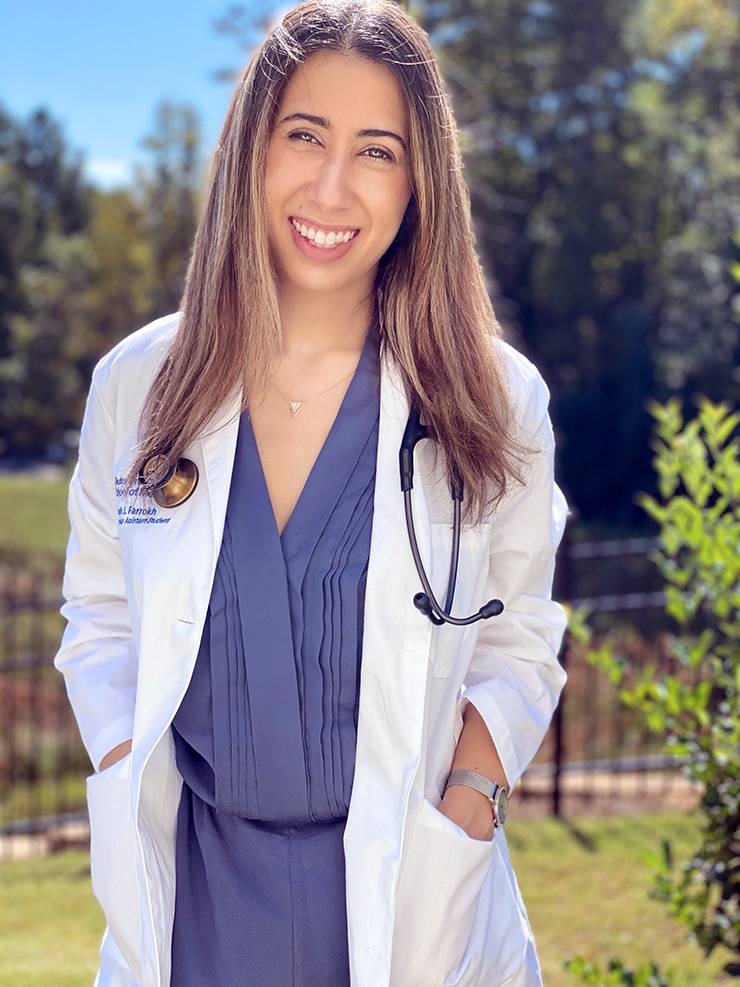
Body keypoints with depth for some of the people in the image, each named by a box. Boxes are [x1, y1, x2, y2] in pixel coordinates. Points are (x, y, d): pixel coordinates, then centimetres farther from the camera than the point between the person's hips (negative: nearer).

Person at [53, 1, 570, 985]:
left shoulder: (493, 399, -5)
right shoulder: (136, 385, -1)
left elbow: (518, 646, 2)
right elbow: (100, 621, 8)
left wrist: (468, 804, -12)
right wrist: (130, 787, -5)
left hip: (404, 898, -1)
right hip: (195, 896, 1)